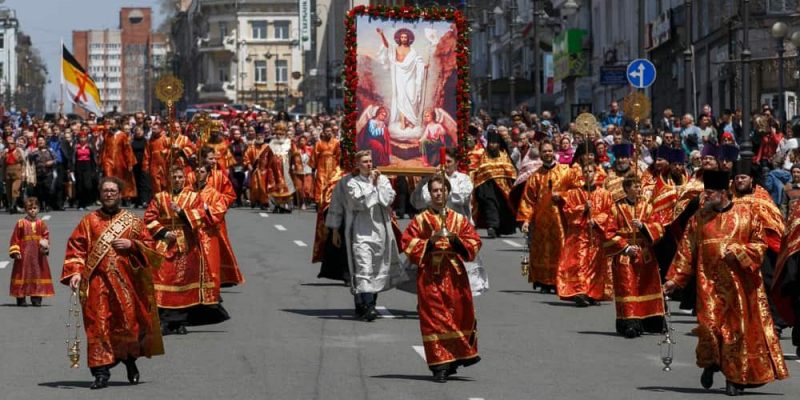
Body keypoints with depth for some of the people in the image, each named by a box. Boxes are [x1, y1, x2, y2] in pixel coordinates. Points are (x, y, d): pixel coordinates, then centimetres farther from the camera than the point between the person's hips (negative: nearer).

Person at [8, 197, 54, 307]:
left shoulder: (41, 224, 7)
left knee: (38, 273, 3)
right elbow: (15, 238, -1)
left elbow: (46, 235, 7)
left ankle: (36, 298, 10)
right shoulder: (21, 223, -1)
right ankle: (21, 299, 6)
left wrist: (45, 244, -14)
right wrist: (15, 251, -8)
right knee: (23, 274, -1)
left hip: (38, 255, 3)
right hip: (24, 255, -2)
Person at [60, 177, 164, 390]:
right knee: (99, 325, -7)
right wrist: (75, 272, -12)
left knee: (129, 323, 2)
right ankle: (101, 371, -5)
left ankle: (130, 361, 27)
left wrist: (131, 245, -10)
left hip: (126, 282, 1)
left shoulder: (133, 221, 11)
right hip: (97, 283, -1)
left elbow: (149, 247, 8)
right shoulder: (89, 221, 8)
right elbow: (75, 248, 2)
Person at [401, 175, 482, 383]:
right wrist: (430, 241, -15)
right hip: (430, 275, -2)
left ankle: (455, 359, 17)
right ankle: (440, 365, -6)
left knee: (459, 316, 2)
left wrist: (456, 240, -12)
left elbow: (474, 244, 5)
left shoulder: (460, 220, 11)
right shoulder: (420, 220, 5)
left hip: (455, 274, 2)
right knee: (434, 318, -6)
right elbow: (408, 245, -1)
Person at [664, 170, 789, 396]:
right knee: (709, 326, -11)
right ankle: (710, 364, 17)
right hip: (710, 283, 1)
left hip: (739, 283, -1)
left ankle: (735, 377, 11)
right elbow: (686, 251, 6)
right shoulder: (699, 218, 6)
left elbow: (760, 245, 1)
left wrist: (737, 250, -16)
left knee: (738, 329, 1)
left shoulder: (746, 214, 0)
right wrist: (674, 279, -1)